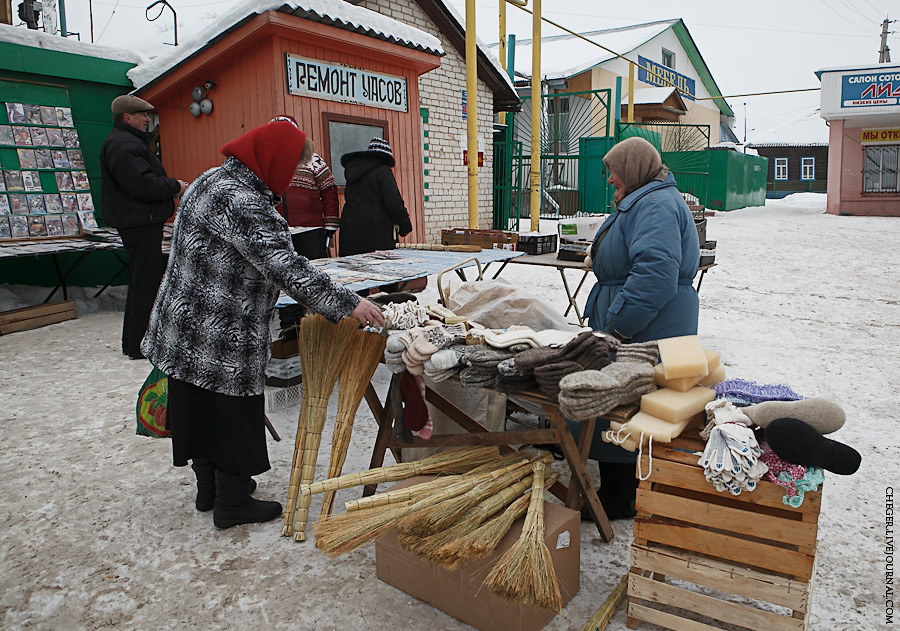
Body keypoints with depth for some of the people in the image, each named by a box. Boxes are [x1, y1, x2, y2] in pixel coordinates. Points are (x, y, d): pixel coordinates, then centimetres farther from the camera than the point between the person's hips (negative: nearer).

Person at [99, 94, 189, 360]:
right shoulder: (123, 145, -15)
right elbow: (143, 184, -24)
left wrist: (171, 185, 7)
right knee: (145, 283, -7)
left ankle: (135, 342, 27)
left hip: (141, 221, 12)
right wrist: (175, 186, -11)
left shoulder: (129, 141, 21)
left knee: (143, 282, 17)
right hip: (140, 222, -12)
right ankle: (140, 345, 0)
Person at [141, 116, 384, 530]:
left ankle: (209, 489, 37)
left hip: (187, 332, 10)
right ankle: (232, 504, 20)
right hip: (223, 339, -10)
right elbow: (284, 265, -29)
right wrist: (347, 304, -26)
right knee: (233, 415, 5)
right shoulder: (240, 202, -23)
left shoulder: (212, 181, 11)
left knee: (202, 412, 20)